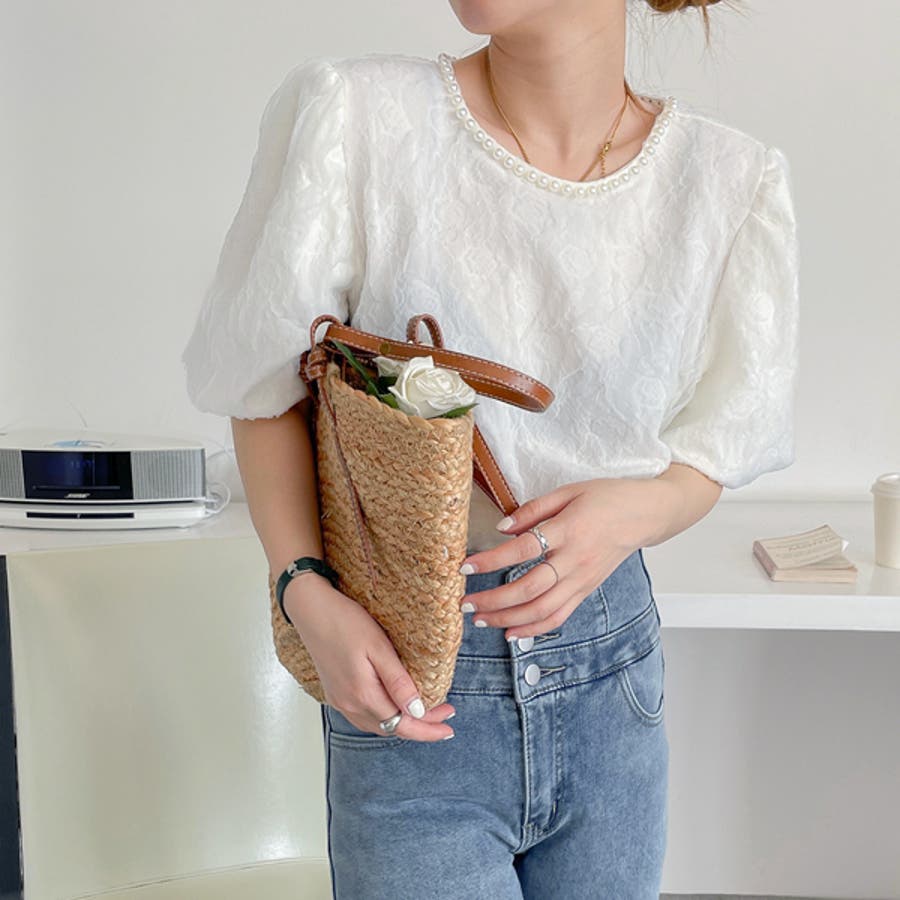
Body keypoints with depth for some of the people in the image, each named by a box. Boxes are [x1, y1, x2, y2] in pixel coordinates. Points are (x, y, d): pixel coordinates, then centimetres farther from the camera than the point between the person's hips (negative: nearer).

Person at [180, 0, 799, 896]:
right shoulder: (350, 113, -13)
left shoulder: (735, 179, -6)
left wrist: (635, 510, -19)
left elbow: (713, 447, 4)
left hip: (612, 678, 3)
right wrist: (309, 592, -16)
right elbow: (264, 389, -3)